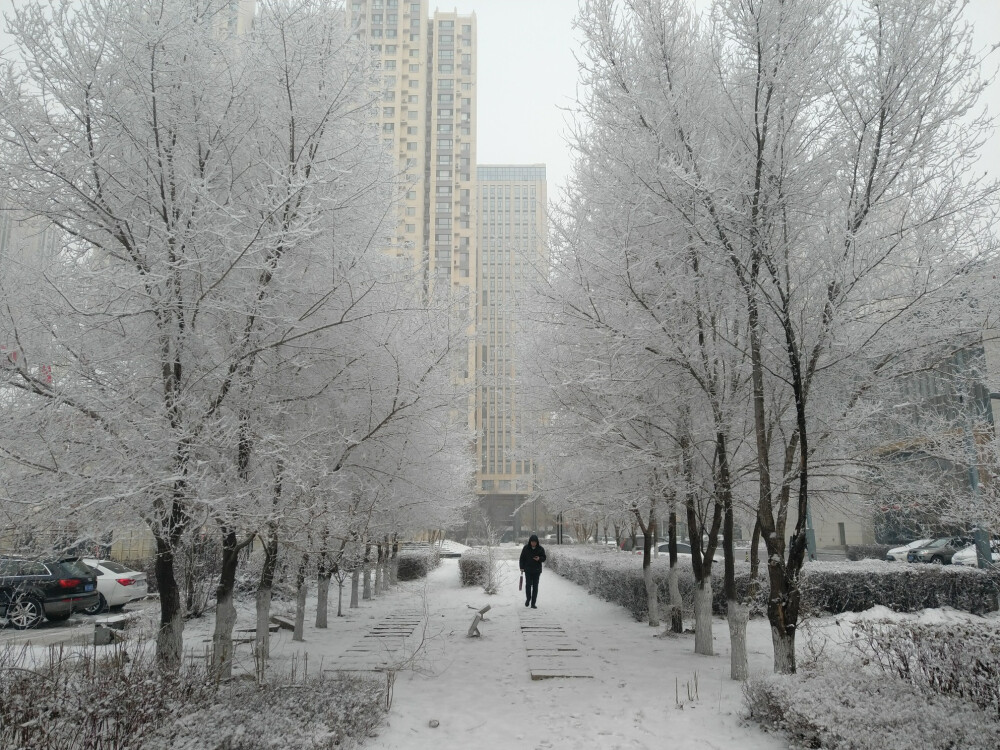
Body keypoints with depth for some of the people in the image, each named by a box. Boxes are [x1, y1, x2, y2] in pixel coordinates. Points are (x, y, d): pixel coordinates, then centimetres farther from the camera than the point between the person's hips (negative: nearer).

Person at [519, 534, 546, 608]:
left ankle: (533, 603, 6)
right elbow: (522, 558, 5)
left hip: (537, 570, 1)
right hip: (528, 570, -1)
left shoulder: (540, 549, -2)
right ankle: (528, 599, 17)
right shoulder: (526, 548, -2)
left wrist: (539, 558, -16)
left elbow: (544, 558, 6)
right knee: (528, 585, -8)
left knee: (535, 586, 0)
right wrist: (522, 567, -2)